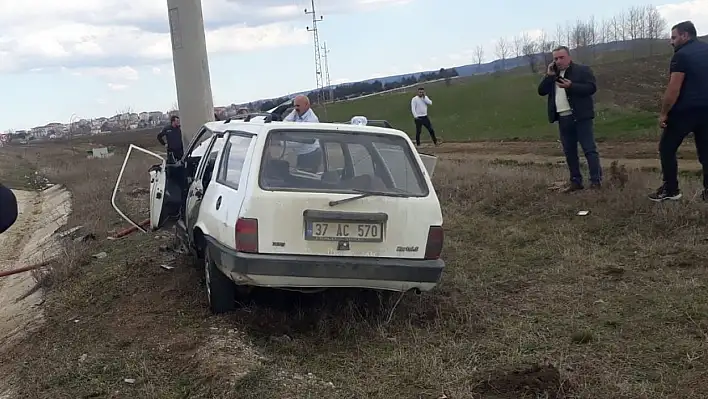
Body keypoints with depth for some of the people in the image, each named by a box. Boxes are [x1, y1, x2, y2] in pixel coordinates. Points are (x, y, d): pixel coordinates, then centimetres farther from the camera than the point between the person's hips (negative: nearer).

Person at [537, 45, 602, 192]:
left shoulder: (583, 70, -2)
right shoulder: (552, 74, 15)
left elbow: (592, 88, -13)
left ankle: (596, 181, -4)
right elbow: (541, 91, 8)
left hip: (580, 117, -6)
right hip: (563, 118, 6)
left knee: (589, 149, -6)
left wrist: (571, 86, -23)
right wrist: (549, 76, -5)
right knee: (569, 152, 9)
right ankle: (576, 181, 16)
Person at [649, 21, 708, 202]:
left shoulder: (681, 55, -11)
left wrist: (663, 113, -13)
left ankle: (671, 190, 6)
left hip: (685, 110, -7)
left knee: (666, 148, 6)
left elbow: (674, 88, -17)